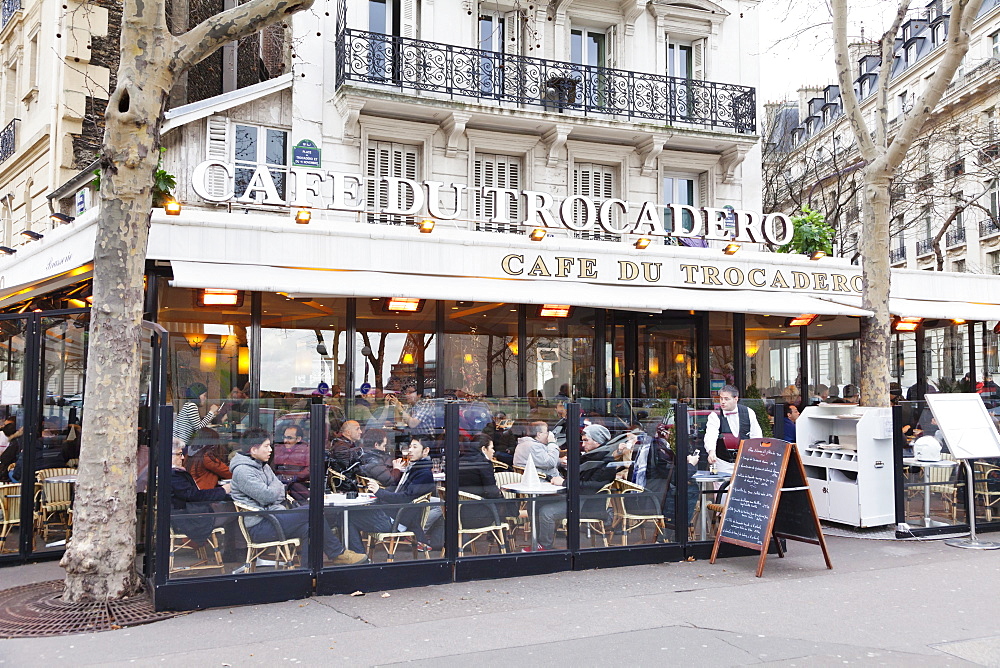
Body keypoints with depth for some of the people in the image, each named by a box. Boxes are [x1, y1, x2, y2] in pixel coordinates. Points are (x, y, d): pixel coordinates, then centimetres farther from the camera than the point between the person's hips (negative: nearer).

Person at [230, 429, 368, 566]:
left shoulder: (262, 466, 18)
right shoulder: (242, 471, -14)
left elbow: (280, 489, 20)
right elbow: (268, 496, -20)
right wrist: (277, 485, 1)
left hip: (270, 518, 10)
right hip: (258, 527, -10)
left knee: (306, 528, -16)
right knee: (310, 511, -19)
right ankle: (338, 553, -8)